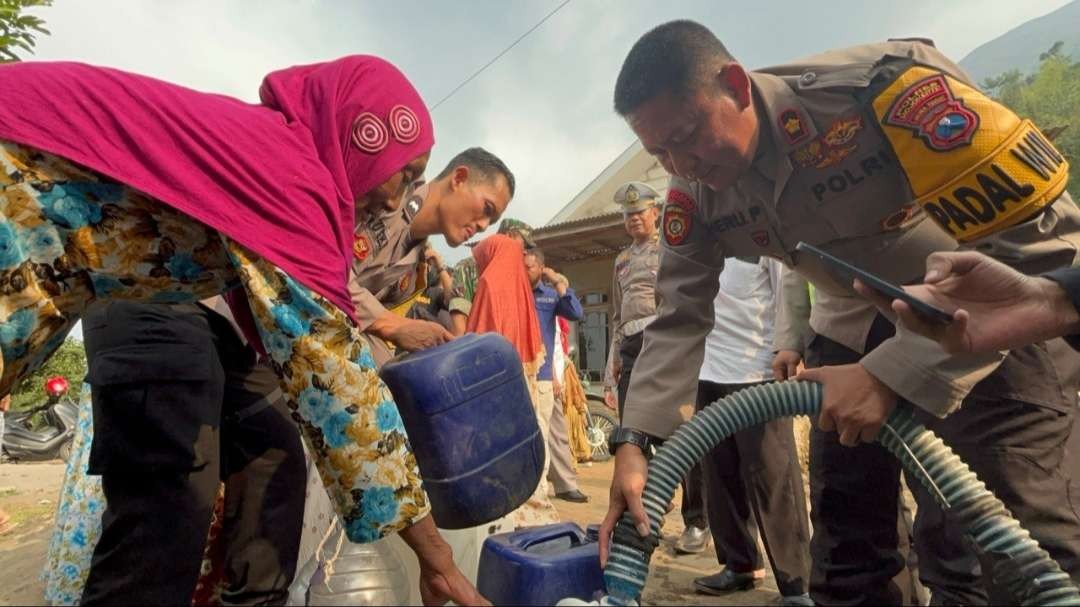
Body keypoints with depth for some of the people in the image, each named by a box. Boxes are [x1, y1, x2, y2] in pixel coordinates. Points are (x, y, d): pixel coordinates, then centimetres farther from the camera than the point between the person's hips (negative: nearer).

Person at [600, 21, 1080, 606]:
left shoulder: (882, 83, -30)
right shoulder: (696, 200, -12)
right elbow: (678, 320, -9)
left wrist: (891, 374, -33)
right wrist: (634, 443, -21)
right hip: (858, 325, 5)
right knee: (843, 539, 5)